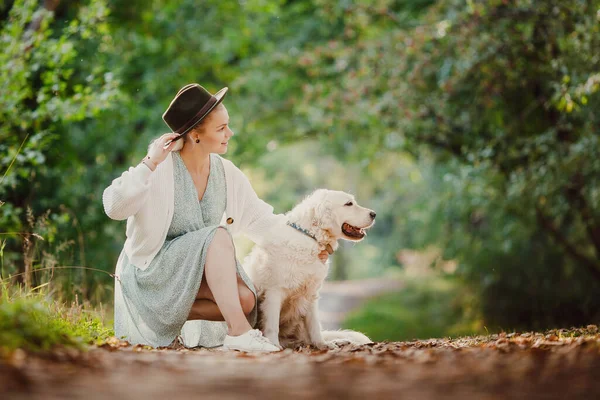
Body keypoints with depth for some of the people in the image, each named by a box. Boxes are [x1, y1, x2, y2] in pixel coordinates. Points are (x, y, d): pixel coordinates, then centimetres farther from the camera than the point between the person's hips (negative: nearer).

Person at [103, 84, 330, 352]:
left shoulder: (227, 174, -1)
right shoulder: (160, 168, -17)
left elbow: (260, 219, 8)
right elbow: (114, 207, -26)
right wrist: (149, 164, -33)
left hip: (198, 272, 6)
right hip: (151, 270, -6)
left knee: (246, 300, -22)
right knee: (219, 236, -30)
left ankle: (170, 317, -5)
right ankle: (237, 332, -31)